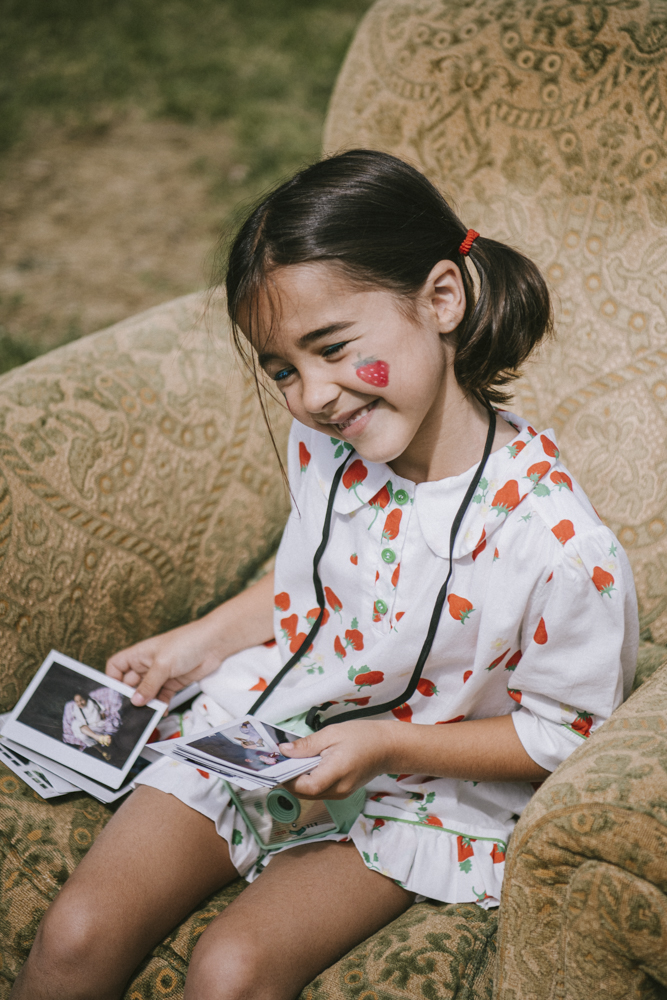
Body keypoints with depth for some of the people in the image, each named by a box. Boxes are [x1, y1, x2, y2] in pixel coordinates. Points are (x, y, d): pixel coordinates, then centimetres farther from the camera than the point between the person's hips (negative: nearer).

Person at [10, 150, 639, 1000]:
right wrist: (204, 640, 3)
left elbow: (564, 735, -14)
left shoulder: (558, 546, -27)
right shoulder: (323, 444, -8)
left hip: (417, 784, -4)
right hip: (255, 730, 5)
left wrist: (386, 745, -21)